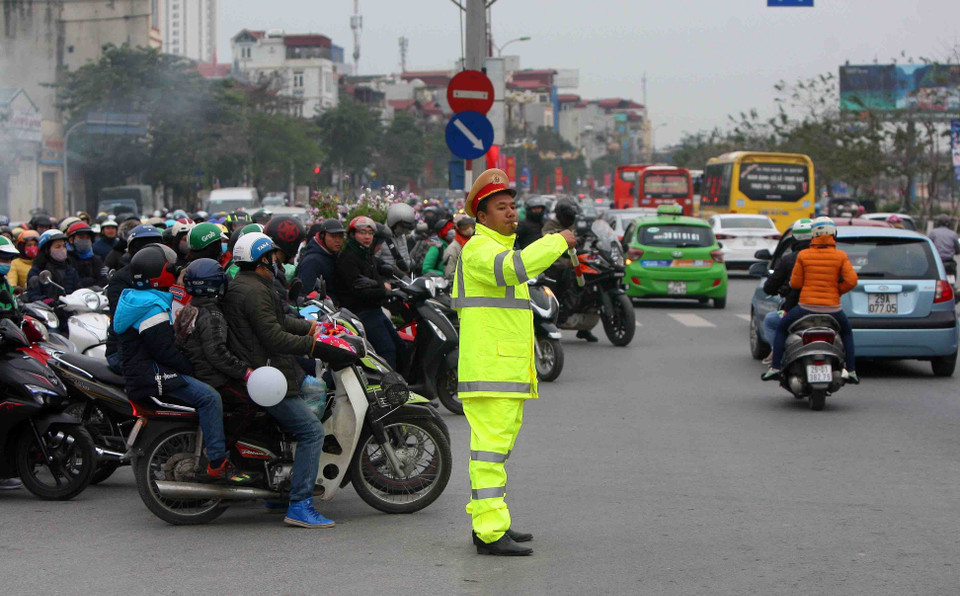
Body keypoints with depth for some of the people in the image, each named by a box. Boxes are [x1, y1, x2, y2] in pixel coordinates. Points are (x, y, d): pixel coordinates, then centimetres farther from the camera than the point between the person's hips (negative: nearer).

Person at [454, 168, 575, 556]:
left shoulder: (501, 247, 23)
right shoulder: (479, 249, -12)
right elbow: (513, 268, -33)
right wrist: (558, 242, -23)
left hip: (509, 370, 11)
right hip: (488, 369, -11)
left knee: (497, 444, 14)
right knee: (491, 447, -13)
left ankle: (486, 521, 20)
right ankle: (490, 532, -15)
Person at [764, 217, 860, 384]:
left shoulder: (803, 255, -3)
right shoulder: (841, 256, -3)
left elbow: (795, 283, 0)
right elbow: (851, 281, -9)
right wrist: (837, 291, 9)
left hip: (807, 307, -1)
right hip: (832, 308, 1)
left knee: (781, 329, 24)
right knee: (846, 333, 31)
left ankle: (775, 367, 15)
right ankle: (851, 370, 20)